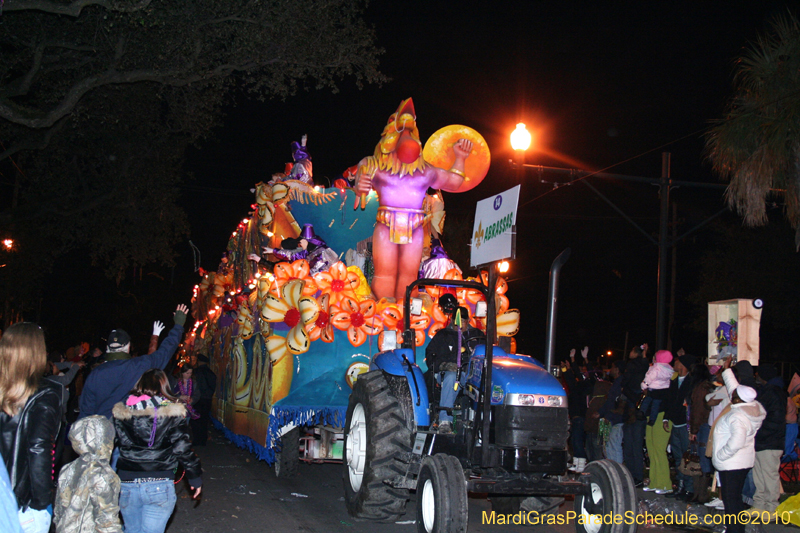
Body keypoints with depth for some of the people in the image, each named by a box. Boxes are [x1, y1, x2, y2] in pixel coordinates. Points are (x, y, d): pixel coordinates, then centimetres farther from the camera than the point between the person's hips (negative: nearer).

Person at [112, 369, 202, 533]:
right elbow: (183, 448, -5)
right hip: (159, 486, -3)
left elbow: (113, 445, 5)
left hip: (126, 484, 3)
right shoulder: (172, 412, -5)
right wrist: (195, 478, 5)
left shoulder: (122, 411, 3)